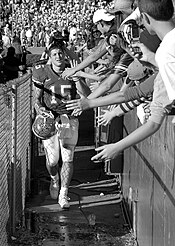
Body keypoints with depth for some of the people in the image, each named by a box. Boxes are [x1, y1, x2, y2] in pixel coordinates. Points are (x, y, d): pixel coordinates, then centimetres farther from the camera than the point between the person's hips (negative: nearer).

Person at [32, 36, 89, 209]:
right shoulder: (42, 73, -3)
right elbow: (37, 99, 3)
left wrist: (77, 78, -23)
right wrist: (41, 110, -17)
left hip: (69, 119, 1)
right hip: (49, 119, -1)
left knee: (68, 159, -4)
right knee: (52, 160, 1)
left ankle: (63, 195, 8)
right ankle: (54, 180, 36)